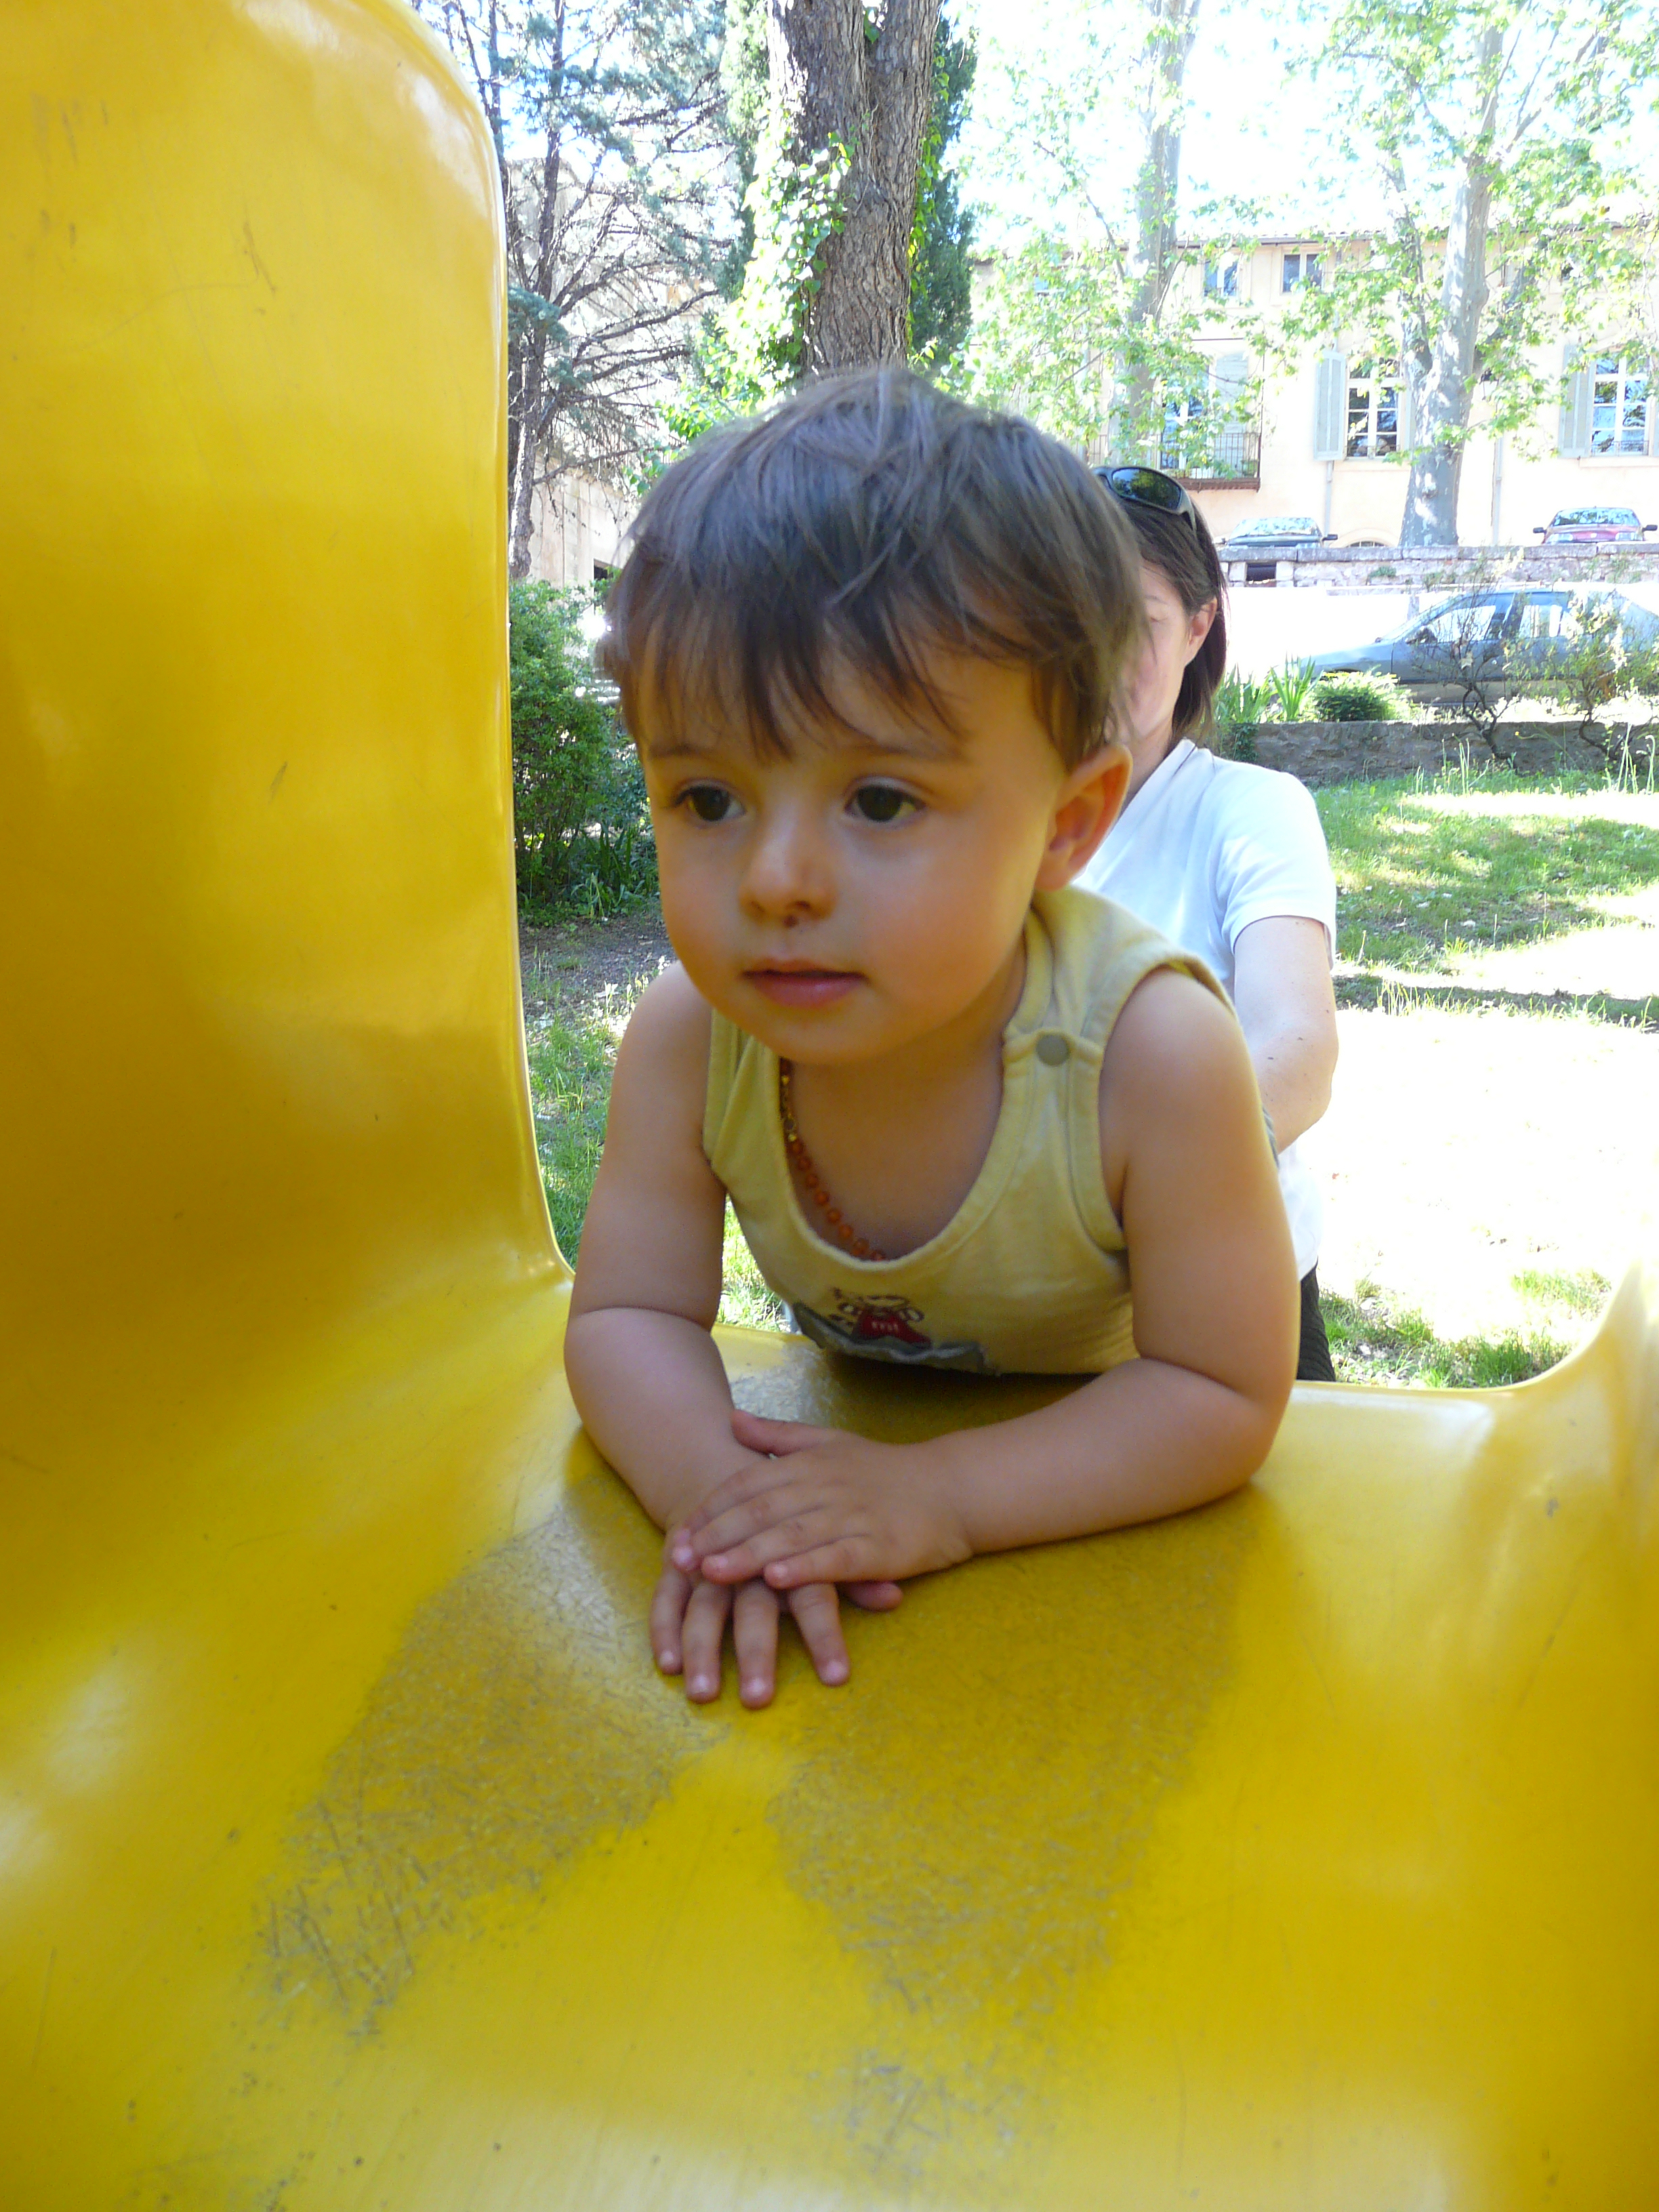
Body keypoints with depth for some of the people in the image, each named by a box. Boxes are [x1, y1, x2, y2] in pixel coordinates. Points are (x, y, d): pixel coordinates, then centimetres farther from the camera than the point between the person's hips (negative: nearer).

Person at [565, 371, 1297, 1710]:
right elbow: (631, 1312, -18)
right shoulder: (689, 1038, -27)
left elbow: (1222, 1393, -28)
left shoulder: (1151, 1055, -37)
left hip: (1121, 1485, -3)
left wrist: (940, 1499, -38)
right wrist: (714, 1483, -38)